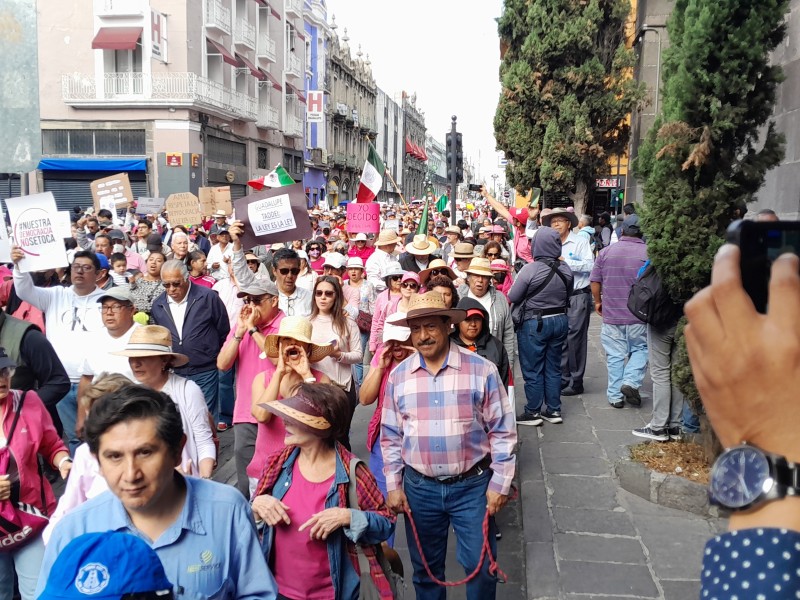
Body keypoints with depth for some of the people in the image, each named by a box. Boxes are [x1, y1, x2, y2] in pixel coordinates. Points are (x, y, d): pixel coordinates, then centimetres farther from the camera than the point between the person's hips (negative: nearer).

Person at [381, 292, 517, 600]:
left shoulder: (481, 370, -10)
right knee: (425, 567, 16)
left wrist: (499, 483, -6)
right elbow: (390, 436, 6)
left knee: (480, 566, 7)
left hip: (473, 485, -2)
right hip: (419, 487, 3)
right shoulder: (399, 375, -1)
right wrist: (393, 485, 4)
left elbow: (502, 431, -5)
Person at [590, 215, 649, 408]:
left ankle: (615, 396, 13)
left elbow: (595, 281, 4)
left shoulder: (606, 252, 1)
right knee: (640, 349, 15)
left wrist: (598, 302, 18)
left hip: (611, 314, 2)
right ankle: (631, 382, -2)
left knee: (615, 356, 8)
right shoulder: (649, 252, -7)